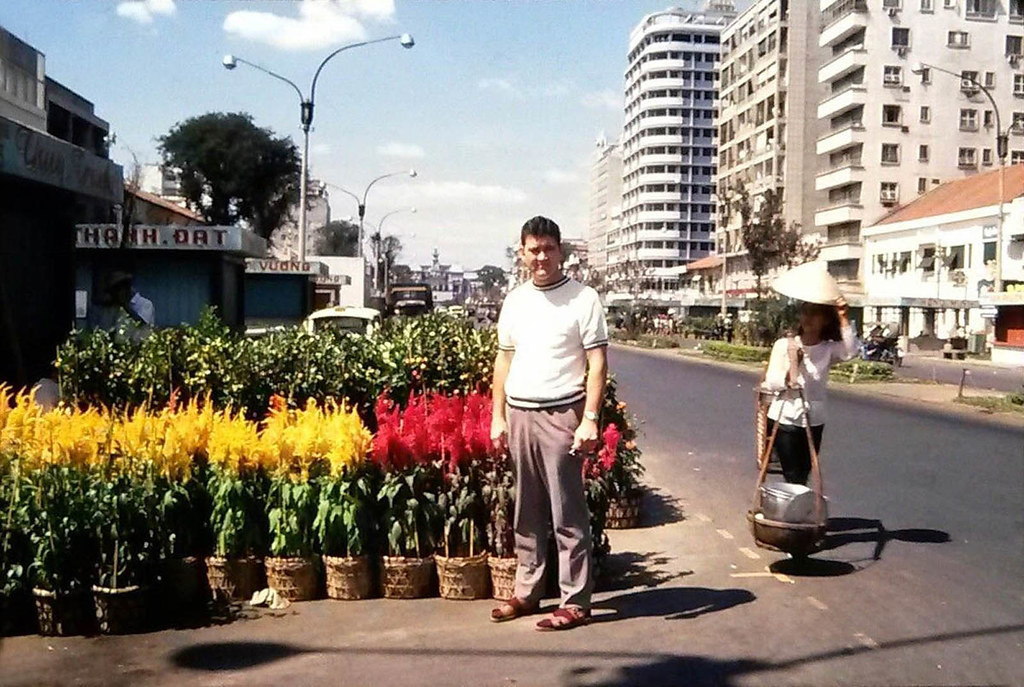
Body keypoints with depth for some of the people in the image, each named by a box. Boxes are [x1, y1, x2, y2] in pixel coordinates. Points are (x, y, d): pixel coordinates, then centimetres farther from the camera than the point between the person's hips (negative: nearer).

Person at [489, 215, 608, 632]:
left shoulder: (582, 299, -4)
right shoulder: (515, 301, 12)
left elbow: (597, 363, -7)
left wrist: (589, 419, -16)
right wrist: (498, 417, 12)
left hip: (560, 415, -5)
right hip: (519, 414, 6)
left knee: (568, 516, -1)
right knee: (527, 514, 14)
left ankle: (576, 602, 7)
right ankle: (527, 592, 25)